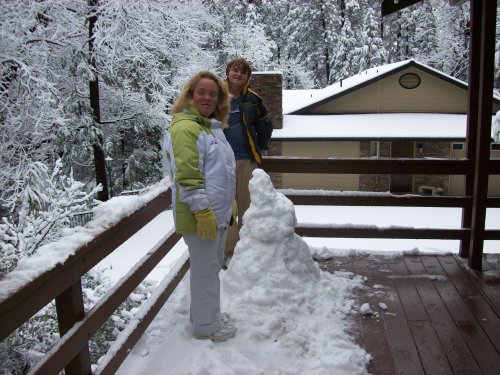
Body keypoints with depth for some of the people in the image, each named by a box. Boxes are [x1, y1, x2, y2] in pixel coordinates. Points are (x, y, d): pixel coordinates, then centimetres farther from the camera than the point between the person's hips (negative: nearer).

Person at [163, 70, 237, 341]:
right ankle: (207, 326, 17)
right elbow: (186, 176, -23)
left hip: (218, 213, 10)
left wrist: (228, 203, 24)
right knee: (205, 269, 2)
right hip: (201, 215, -10)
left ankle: (205, 313, 37)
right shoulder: (185, 127, -17)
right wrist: (202, 211, -24)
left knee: (212, 265, 21)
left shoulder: (211, 126, 15)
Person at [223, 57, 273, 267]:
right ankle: (228, 251, 12)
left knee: (247, 207, 7)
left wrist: (259, 149, 11)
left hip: (248, 161, 2)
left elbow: (266, 127, 17)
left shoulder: (252, 100, 6)